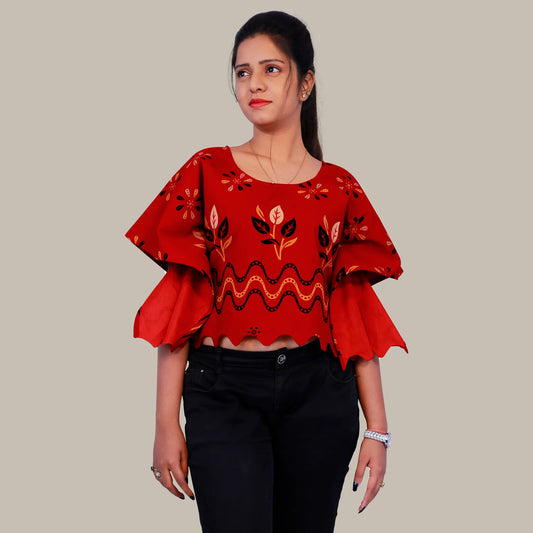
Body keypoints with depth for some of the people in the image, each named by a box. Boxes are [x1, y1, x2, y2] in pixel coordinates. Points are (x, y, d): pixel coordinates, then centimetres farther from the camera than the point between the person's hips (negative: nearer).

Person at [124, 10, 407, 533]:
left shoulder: (340, 190, 6)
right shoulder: (207, 172, 3)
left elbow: (358, 317, 6)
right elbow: (177, 303, 1)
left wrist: (377, 428, 1)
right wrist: (166, 423, -4)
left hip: (318, 392, 2)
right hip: (224, 391, -1)